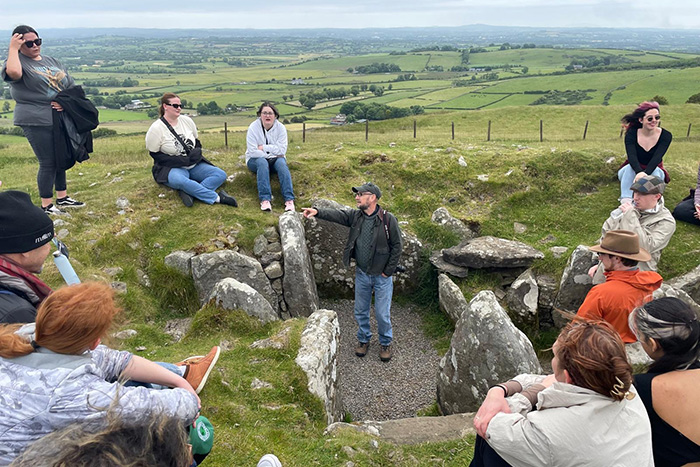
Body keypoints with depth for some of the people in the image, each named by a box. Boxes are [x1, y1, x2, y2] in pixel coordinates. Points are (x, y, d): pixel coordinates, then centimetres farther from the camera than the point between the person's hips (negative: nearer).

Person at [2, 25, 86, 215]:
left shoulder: (51, 61, 14)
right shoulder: (19, 62, -6)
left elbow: (71, 86, 12)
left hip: (60, 119, 7)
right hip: (37, 122, -7)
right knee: (48, 163, -4)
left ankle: (62, 198, 29)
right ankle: (46, 205, 8)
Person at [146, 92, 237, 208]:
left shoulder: (186, 120, 6)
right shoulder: (156, 128, -8)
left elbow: (197, 142, 16)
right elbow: (155, 155, -8)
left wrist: (197, 151, -10)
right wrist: (182, 161, -18)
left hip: (194, 166, 6)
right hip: (172, 168, -5)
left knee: (221, 175, -16)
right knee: (180, 180, -41)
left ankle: (189, 192, -32)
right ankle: (217, 197, -33)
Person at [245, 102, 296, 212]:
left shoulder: (281, 128, -6)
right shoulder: (253, 128, -11)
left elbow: (282, 150, -13)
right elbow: (253, 152, -17)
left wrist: (264, 147, -16)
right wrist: (268, 155, -18)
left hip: (275, 159, 2)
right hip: (255, 159, -1)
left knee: (281, 163, -31)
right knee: (262, 162, -35)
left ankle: (289, 200, -44)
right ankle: (265, 200, -46)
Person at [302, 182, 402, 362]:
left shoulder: (388, 219, -16)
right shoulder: (355, 216, -3)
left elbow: (397, 246, -11)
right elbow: (336, 214, -17)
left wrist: (388, 272, -9)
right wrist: (317, 212, -36)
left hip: (382, 277, -4)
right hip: (362, 274, 4)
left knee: (382, 314, 7)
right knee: (360, 311, 17)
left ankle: (385, 343, 32)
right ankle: (363, 339, 40)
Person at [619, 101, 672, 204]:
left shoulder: (666, 136, -12)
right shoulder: (631, 133, -15)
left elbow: (657, 158, -28)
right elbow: (631, 156, -30)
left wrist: (645, 173, -49)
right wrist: (639, 172, -52)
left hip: (653, 171, 1)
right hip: (633, 171, -1)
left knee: (655, 171, -33)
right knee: (630, 167, -34)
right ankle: (626, 203, -47)